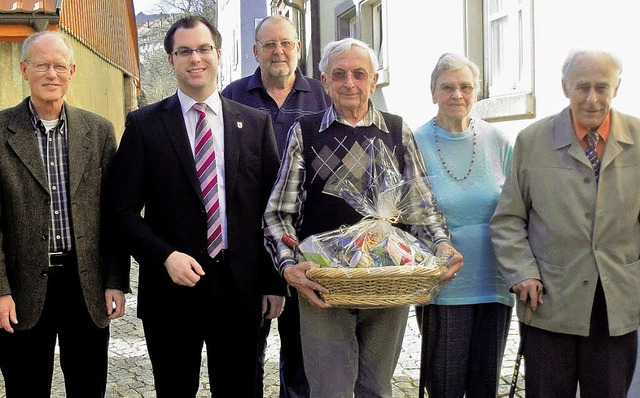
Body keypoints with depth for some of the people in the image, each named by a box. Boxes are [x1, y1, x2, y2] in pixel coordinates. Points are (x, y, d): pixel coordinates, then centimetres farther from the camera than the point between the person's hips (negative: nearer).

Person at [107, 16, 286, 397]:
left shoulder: (256, 123, 6)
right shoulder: (143, 124, 1)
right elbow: (126, 211, -1)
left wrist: (274, 283, 3)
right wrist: (166, 257, -15)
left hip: (241, 290, 1)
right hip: (172, 286, -1)